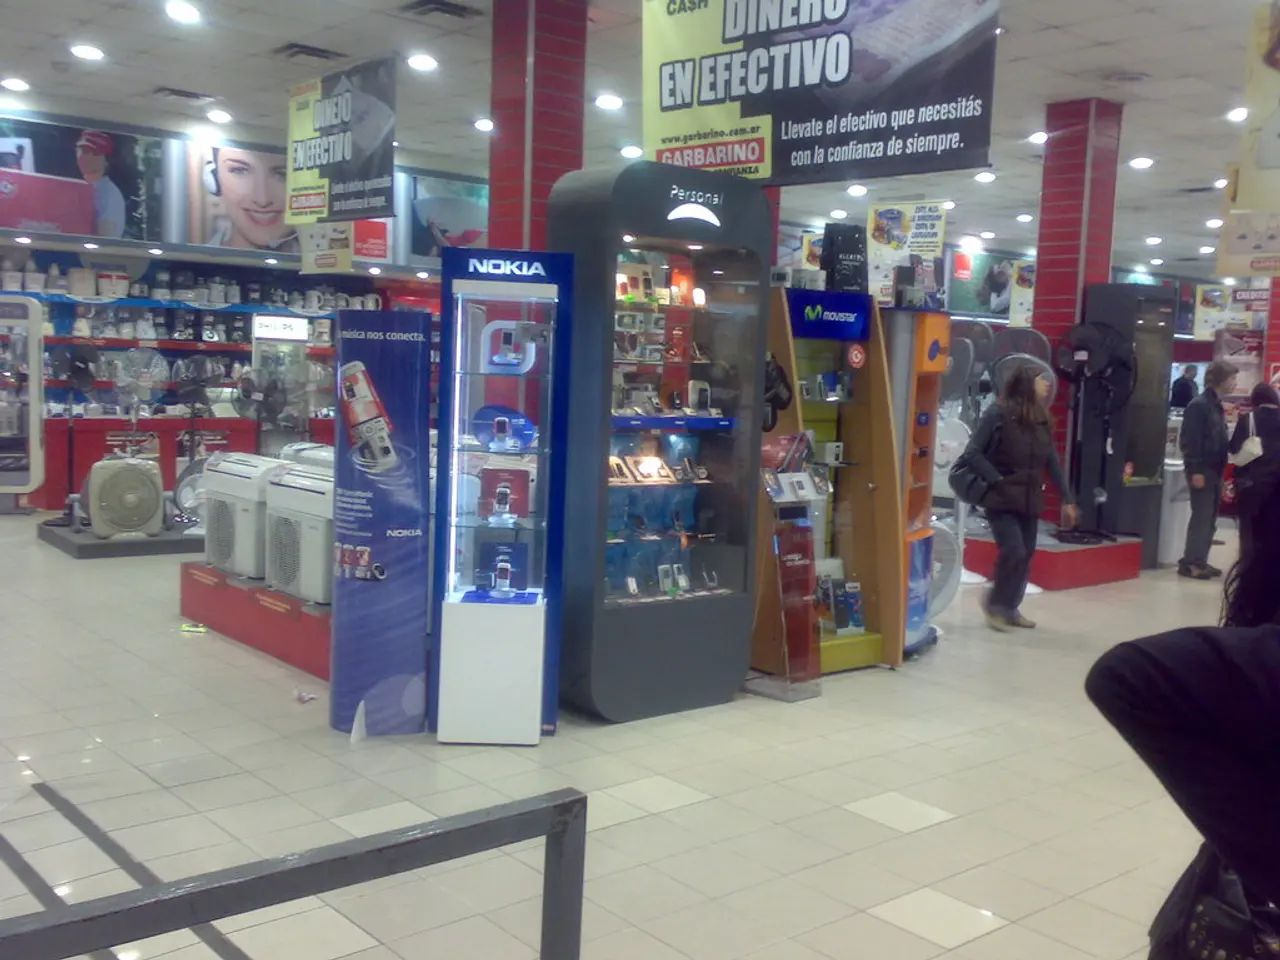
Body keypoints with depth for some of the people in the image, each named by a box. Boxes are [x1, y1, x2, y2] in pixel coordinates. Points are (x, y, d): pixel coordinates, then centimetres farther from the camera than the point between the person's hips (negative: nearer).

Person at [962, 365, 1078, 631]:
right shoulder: (998, 413, -12)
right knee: (1013, 552, -14)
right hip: (1002, 499, -6)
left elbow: (1052, 461, 12)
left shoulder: (1041, 419, 7)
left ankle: (1010, 608, 24)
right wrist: (997, 482, -17)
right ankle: (995, 604, 7)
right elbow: (973, 453, -13)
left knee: (1026, 556, 8)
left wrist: (1066, 499, 11)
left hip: (1029, 500, 6)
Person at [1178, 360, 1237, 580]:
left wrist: (1221, 470, 15)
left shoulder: (1217, 405, 15)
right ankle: (1189, 563, -3)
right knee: (1201, 517, -7)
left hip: (1215, 470, 9)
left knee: (1209, 519, 10)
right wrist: (1195, 470, -22)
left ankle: (1199, 561, 16)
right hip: (1202, 471, -9)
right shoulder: (1199, 405, -13)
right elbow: (1189, 441, -18)